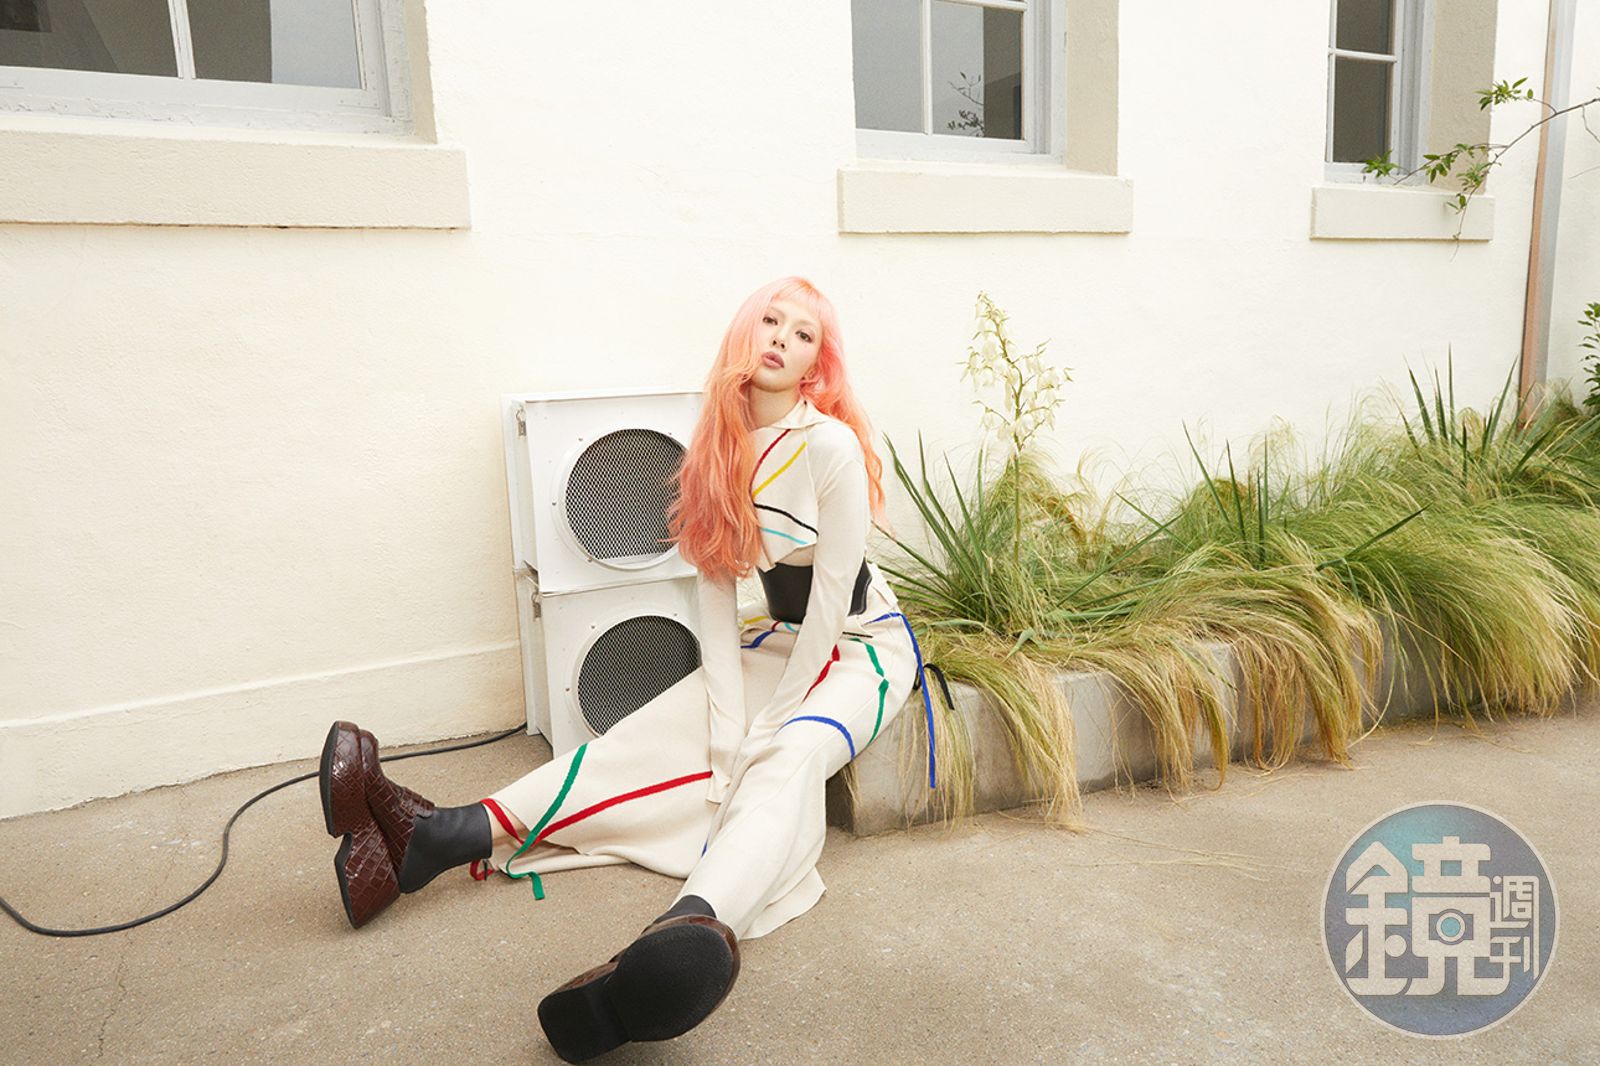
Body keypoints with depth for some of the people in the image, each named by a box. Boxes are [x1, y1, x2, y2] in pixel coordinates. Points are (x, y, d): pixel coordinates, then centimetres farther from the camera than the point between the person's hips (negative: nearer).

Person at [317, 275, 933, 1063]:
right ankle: (431, 838, -26)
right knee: (649, 733, -12)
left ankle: (694, 929, -62)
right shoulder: (720, 447, -2)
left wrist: (771, 718, -15)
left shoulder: (832, 445, -21)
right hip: (778, 636, 5)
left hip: (861, 646, -5)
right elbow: (715, 584, -5)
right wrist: (728, 717, -13)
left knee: (789, 757, -34)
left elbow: (831, 599, -19)